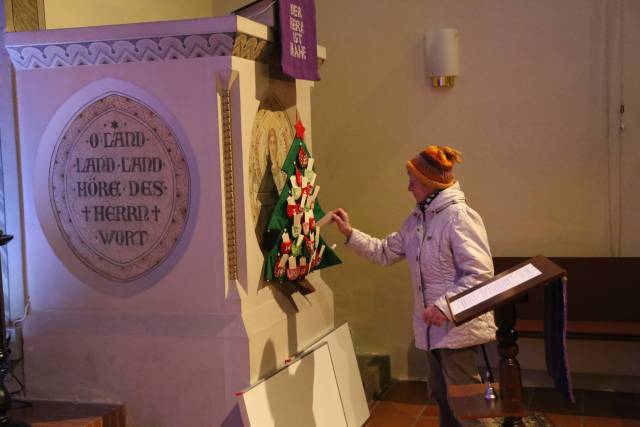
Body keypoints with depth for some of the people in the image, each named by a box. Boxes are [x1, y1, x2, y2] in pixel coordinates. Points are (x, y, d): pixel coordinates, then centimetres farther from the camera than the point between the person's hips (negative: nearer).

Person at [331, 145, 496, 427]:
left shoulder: (459, 216, -18)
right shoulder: (417, 219, 10)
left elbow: (480, 272, -23)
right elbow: (385, 252, 16)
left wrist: (446, 305, -28)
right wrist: (349, 234, 8)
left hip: (458, 326, -9)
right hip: (433, 327, 9)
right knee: (441, 398, 20)